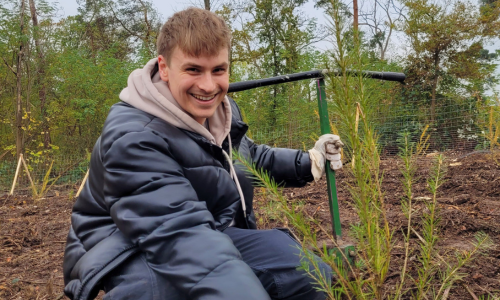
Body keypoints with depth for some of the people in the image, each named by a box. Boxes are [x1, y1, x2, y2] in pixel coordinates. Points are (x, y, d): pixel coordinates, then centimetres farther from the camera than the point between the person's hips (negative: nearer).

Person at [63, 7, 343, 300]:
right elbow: (179, 233, -40)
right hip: (137, 258, -7)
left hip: (211, 237, 8)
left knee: (311, 276, 2)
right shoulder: (131, 138, -27)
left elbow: (250, 157, 22)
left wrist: (309, 161, 10)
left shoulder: (220, 110, 1)